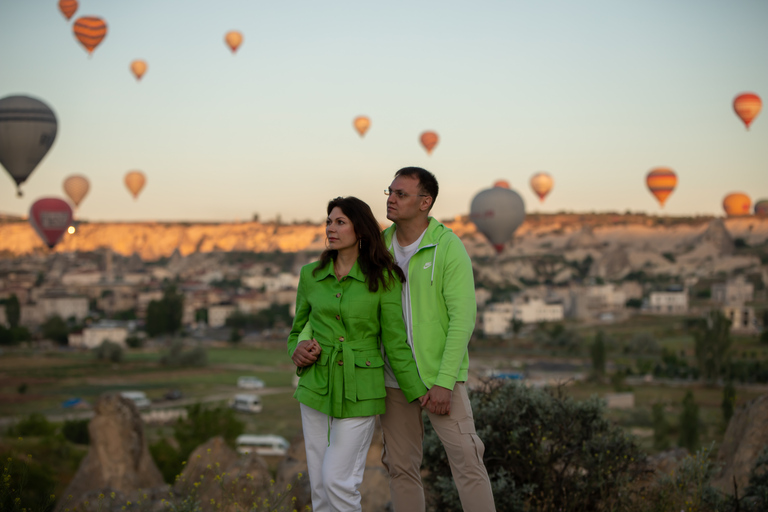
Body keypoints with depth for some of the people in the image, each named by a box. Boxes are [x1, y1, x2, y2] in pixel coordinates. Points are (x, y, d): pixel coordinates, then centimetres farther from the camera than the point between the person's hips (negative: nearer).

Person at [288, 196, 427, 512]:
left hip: (359, 392, -4)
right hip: (317, 387, 4)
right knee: (319, 484, 7)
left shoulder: (383, 279, -8)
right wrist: (298, 350, -3)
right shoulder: (311, 275, 4)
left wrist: (419, 393, -8)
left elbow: (395, 341, -5)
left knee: (338, 480, -9)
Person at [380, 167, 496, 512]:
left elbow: (463, 318, -15)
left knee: (466, 461, -8)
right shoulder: (380, 247, 4)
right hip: (394, 377, 5)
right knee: (401, 467, 9)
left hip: (439, 377, -5)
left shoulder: (448, 247, -11)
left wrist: (444, 382, -20)